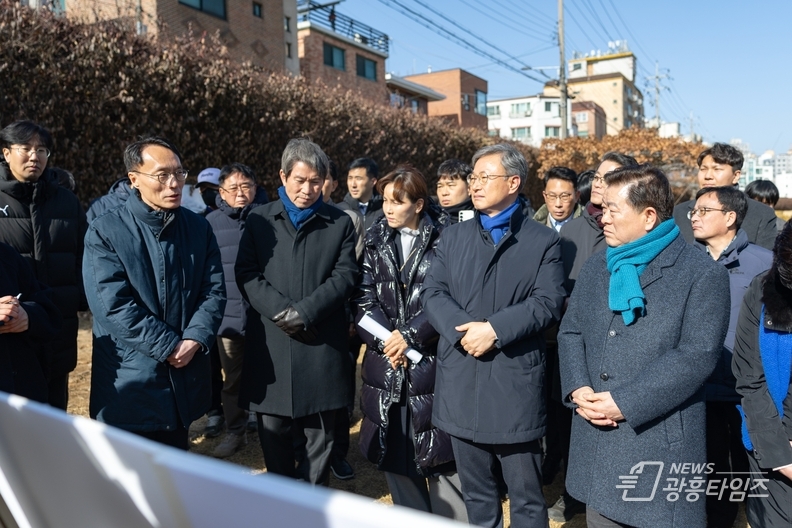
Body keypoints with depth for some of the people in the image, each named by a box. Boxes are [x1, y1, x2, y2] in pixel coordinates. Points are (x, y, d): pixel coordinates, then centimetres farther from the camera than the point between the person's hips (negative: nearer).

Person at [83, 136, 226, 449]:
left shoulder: (198, 228, 4)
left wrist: (194, 340, -15)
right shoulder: (105, 232, -9)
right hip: (129, 381, -3)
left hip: (184, 377, 4)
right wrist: (169, 347, -17)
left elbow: (214, 291, 0)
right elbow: (113, 305, -17)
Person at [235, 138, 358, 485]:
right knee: (273, 432, 10)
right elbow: (246, 274, 0)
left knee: (320, 432, 9)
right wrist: (281, 311, -14)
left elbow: (345, 276, -2)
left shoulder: (340, 223, 7)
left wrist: (304, 312, -15)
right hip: (270, 345, 1)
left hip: (322, 347, -1)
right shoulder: (259, 220, 9)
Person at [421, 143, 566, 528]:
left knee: (526, 496, 10)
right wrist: (464, 328, -17)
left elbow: (548, 302, -9)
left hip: (515, 383, -3)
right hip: (461, 384, 4)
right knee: (475, 493, 19)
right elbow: (432, 292, 1)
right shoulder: (453, 237, 12)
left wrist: (495, 329, -20)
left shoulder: (543, 240, 1)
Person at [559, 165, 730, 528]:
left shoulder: (703, 273, -8)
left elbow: (698, 355, -16)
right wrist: (578, 389, -9)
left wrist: (624, 402, -19)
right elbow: (570, 332, 9)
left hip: (661, 443, -5)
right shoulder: (596, 268, 10)